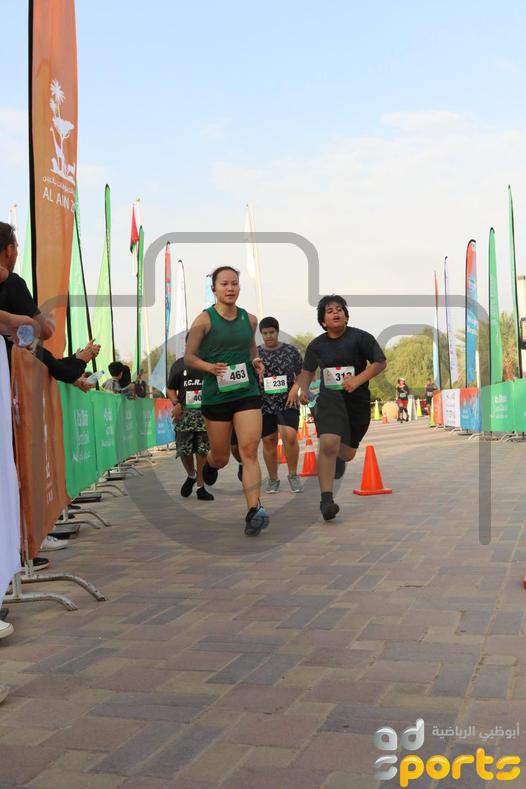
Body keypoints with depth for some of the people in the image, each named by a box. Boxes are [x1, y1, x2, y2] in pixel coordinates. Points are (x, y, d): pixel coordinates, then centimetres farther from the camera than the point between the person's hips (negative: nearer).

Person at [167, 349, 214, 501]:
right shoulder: (179, 364, 9)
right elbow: (170, 388, 11)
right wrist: (176, 403, -8)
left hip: (205, 413, 0)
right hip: (184, 413, 0)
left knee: (203, 451, -1)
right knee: (184, 450, -1)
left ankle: (200, 487, 8)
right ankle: (191, 476, 27)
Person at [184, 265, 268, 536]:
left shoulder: (250, 320, 7)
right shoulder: (204, 320, -5)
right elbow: (188, 357, -4)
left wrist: (256, 362, 4)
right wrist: (210, 367, -22)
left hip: (247, 393, 2)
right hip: (215, 395, -2)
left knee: (249, 452, -13)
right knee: (221, 457, 11)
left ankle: (254, 510, -17)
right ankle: (209, 463, 49)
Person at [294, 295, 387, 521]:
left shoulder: (360, 337, -5)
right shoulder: (316, 345, 5)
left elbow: (380, 362, -6)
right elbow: (307, 371, 19)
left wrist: (358, 380, -19)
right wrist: (303, 389, -1)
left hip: (358, 400, 0)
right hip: (329, 398, 0)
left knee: (347, 453, 12)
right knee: (328, 444, -25)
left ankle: (338, 458, 54)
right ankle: (326, 499, -19)